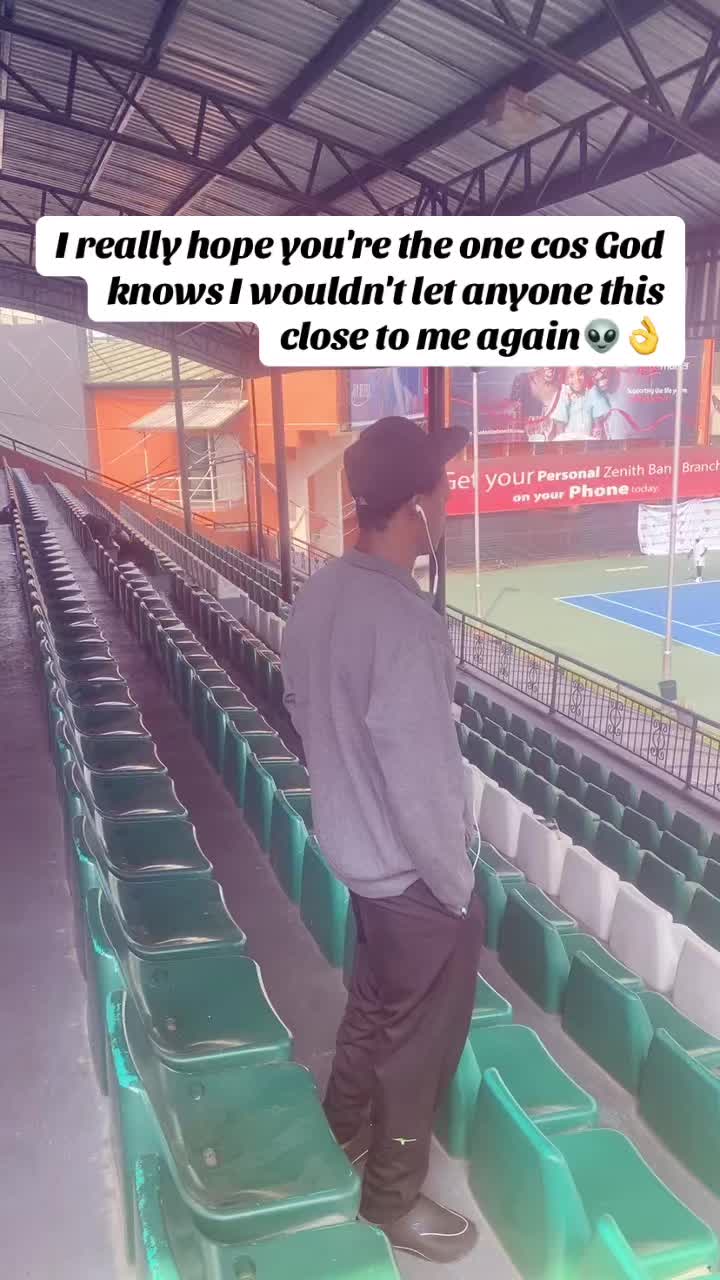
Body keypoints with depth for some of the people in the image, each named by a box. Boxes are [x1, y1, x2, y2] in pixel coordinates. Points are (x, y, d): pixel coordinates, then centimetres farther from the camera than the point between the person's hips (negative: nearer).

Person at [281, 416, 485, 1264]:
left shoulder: (319, 593, -4)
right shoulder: (405, 623, -31)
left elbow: (301, 711, 8)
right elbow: (422, 787, -27)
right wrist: (458, 888, -12)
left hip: (353, 850, 8)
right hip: (412, 874, -8)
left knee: (373, 1000, 30)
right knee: (417, 1039, 15)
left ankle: (345, 1127, 53)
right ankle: (392, 1201, 37)